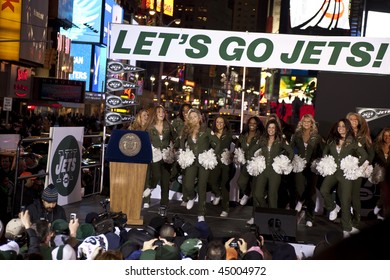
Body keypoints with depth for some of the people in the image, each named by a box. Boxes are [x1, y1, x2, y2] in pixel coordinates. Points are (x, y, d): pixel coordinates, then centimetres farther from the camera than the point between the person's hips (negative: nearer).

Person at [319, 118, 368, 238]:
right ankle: (333, 208, 5)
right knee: (323, 190, -25)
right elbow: (324, 153, 21)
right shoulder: (332, 141, 12)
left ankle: (347, 228, 10)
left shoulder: (353, 142, 2)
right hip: (332, 171, 3)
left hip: (346, 173, -2)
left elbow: (364, 155, 1)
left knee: (345, 200, -2)